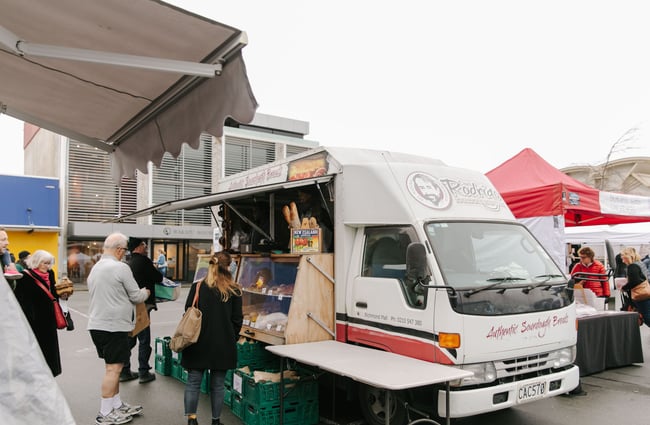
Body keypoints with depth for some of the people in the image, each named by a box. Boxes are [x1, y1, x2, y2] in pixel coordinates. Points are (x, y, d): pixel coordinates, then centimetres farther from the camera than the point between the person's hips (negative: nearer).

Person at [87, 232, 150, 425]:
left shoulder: (95, 268, 11)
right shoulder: (121, 268, -15)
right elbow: (136, 296, -8)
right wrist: (146, 292, 13)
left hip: (96, 324, 9)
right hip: (114, 326, -9)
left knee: (112, 367, 17)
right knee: (113, 368, -1)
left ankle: (117, 405, 26)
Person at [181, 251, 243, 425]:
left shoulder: (197, 287, -5)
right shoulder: (234, 291, -5)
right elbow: (237, 319, -1)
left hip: (199, 343, 0)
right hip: (223, 345, 0)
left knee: (193, 382, 10)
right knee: (218, 384, 11)